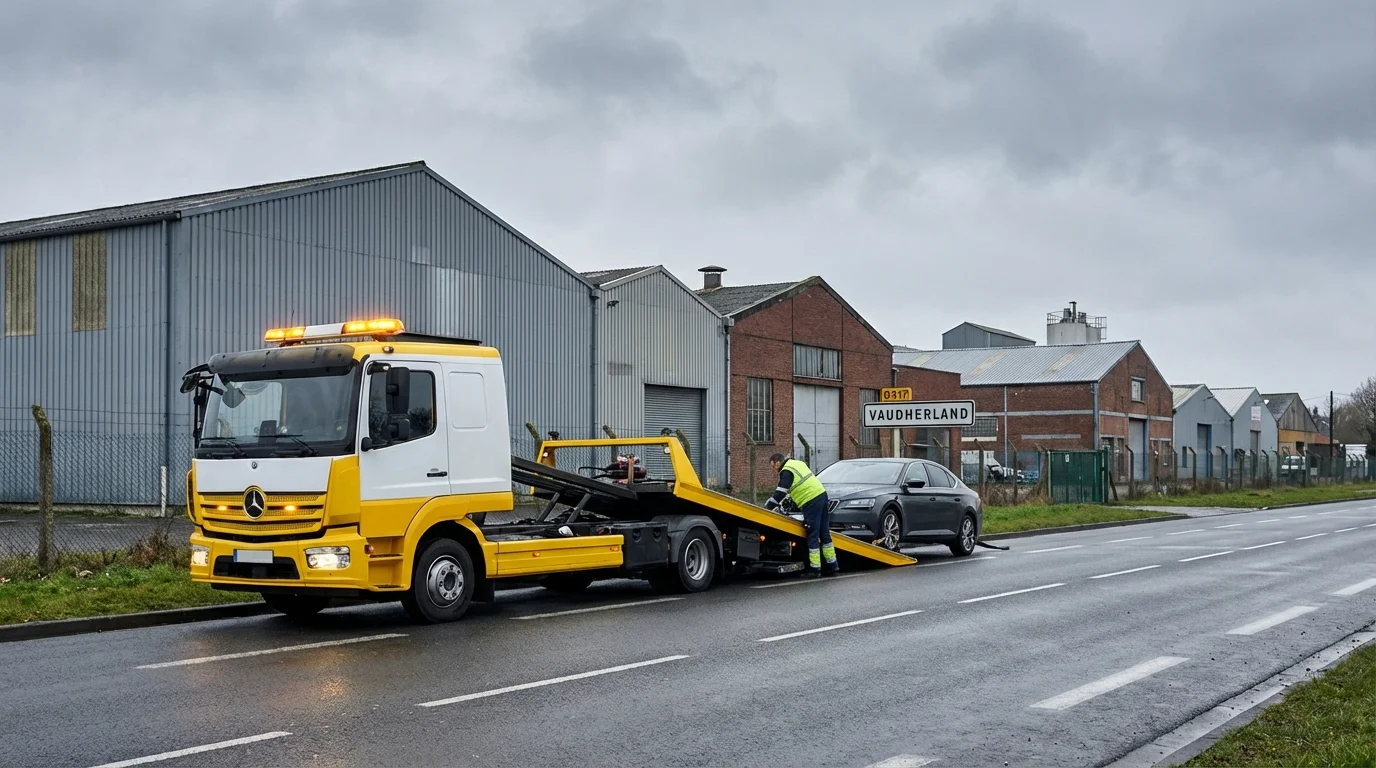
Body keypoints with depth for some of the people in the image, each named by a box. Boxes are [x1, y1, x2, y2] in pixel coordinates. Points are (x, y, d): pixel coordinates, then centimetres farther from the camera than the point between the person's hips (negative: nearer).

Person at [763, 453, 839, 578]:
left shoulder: (786, 472, -6)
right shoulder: (797, 463, 22)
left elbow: (780, 493, -10)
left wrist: (768, 505, -2)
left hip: (811, 502, -9)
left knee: (813, 537, -5)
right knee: (824, 534, 13)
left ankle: (814, 569, -4)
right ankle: (832, 566, 17)